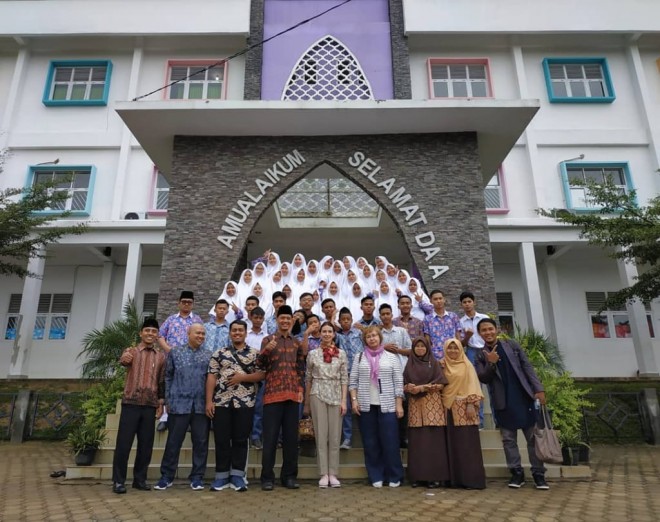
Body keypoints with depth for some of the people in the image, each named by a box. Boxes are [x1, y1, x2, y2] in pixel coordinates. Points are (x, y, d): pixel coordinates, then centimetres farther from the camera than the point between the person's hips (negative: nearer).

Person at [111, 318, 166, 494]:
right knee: (124, 442, 0)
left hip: (151, 405, 3)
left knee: (146, 444, 7)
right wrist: (124, 359, -45)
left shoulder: (161, 356, 10)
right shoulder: (131, 351, 3)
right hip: (131, 403, -2)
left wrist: (161, 402, 7)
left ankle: (140, 479, 19)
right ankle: (118, 480, 13)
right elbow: (123, 360, -21)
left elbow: (162, 381, 13)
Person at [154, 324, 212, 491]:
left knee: (201, 442, 5)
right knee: (174, 441, 6)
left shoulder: (209, 355, 8)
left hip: (201, 406, 1)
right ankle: (166, 476, 19)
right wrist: (168, 399, 2)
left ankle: (197, 477, 17)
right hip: (180, 404, -1)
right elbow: (168, 376, 7)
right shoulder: (175, 352, 7)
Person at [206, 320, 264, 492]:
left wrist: (243, 377, -13)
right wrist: (208, 401, -5)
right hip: (221, 402, 1)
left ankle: (237, 475, 16)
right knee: (221, 440, 6)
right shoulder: (219, 353, 7)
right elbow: (211, 377, 2)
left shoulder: (255, 353, 5)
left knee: (241, 439, 5)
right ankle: (221, 476, 17)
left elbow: (261, 374, 0)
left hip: (245, 403, 0)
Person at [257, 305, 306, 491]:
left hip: (292, 395, 3)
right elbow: (260, 366, -7)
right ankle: (267, 477, 10)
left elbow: (301, 369, 14)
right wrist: (266, 351, -26)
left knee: (291, 437, 8)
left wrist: (300, 389, 3)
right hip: (273, 394, -3)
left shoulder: (297, 343, 13)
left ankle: (289, 476, 18)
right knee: (270, 437, 0)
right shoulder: (268, 340, 2)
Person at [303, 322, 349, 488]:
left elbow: (344, 379, 4)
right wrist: (306, 404, 8)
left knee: (335, 436, 3)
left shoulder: (341, 354, 4)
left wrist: (343, 401, -4)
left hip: (336, 396, 1)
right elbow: (308, 379, 8)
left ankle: (333, 474, 12)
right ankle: (324, 474, 9)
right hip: (317, 395, 0)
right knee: (321, 434, 2)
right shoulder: (312, 354, 4)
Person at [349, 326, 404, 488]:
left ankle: (394, 477, 15)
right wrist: (354, 400, -4)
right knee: (370, 443, 6)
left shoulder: (391, 357, 5)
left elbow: (398, 382, 3)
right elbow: (353, 381, 6)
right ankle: (376, 477, 17)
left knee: (390, 441, 0)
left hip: (387, 406, -1)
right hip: (366, 406, 1)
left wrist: (399, 404, -3)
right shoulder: (359, 358, 8)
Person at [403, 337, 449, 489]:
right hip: (415, 405, 2)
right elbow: (404, 385, 10)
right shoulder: (409, 365, 13)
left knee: (433, 439, -5)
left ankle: (436, 476, 1)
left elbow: (441, 384, -3)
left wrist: (422, 388, -13)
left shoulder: (434, 363, 5)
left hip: (432, 404, -2)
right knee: (416, 440, 0)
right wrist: (409, 388, -12)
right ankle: (418, 476, 7)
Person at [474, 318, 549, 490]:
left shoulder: (512, 345, 6)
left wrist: (538, 388, -6)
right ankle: (516, 473, 17)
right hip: (503, 402, 0)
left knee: (533, 437, 4)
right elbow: (483, 378, -3)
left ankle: (538, 474, 13)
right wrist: (490, 363, -20)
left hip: (523, 397, 0)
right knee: (508, 440, 6)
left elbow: (527, 367, 3)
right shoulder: (481, 355, 4)